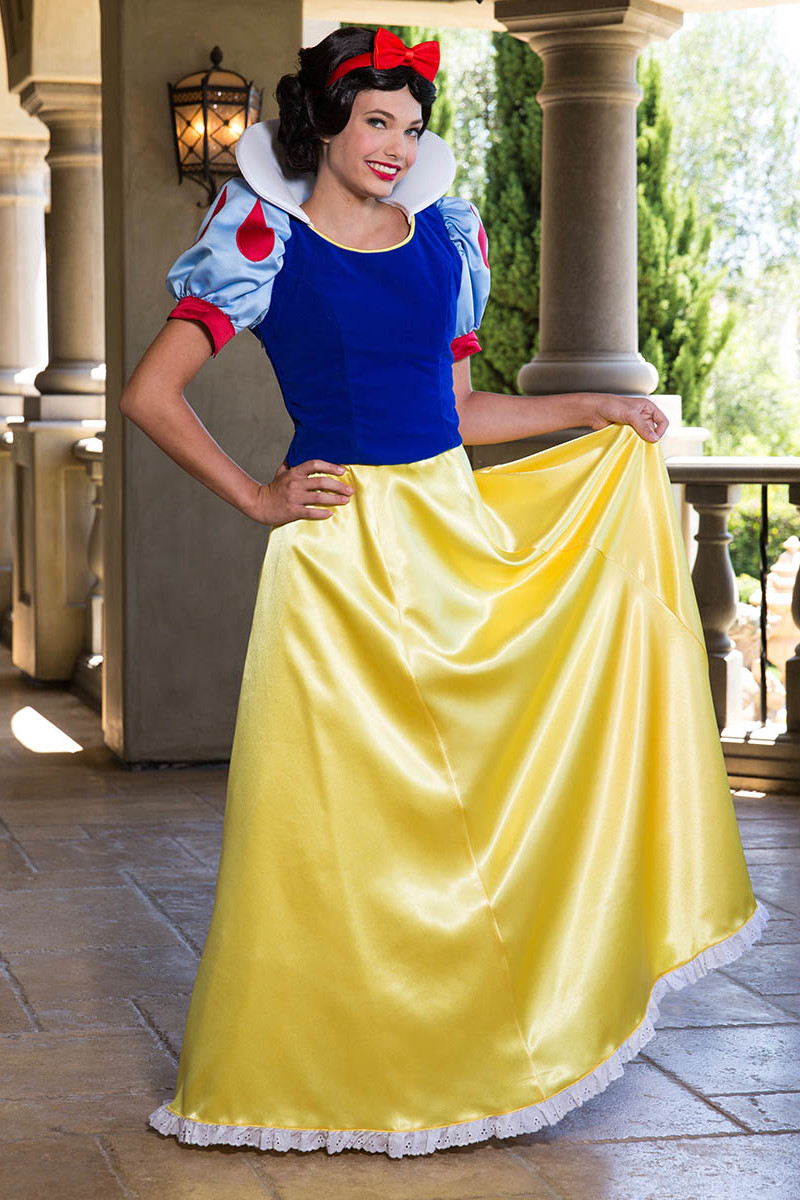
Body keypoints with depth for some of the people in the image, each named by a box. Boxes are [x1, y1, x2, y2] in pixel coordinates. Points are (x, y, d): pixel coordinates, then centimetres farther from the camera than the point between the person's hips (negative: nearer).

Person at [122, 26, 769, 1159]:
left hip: (458, 535, 5)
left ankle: (472, 1045, 21)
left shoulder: (445, 238, 12)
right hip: (341, 553, -5)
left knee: (473, 794, 6)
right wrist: (256, 499, -9)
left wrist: (592, 409, 17)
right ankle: (329, 1062, 14)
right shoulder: (267, 244, -4)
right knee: (337, 813, -2)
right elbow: (150, 395, -7)